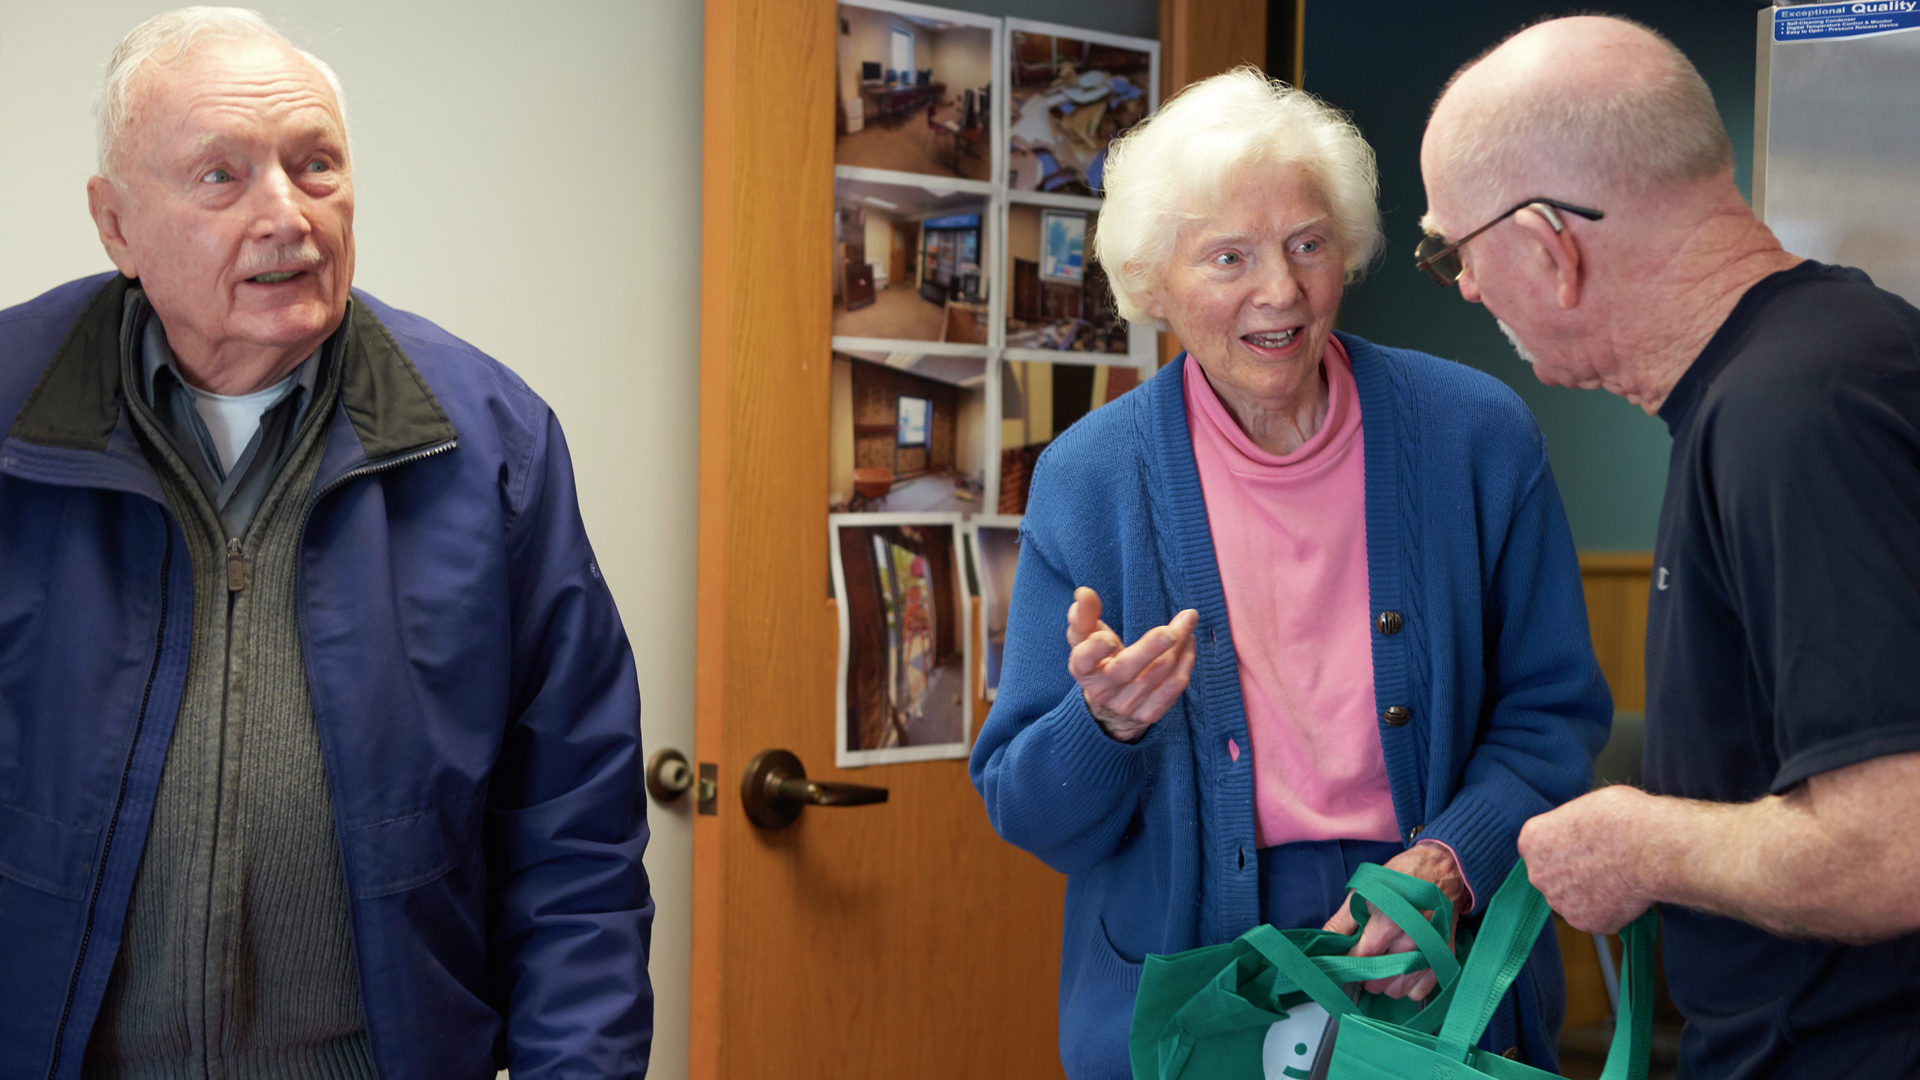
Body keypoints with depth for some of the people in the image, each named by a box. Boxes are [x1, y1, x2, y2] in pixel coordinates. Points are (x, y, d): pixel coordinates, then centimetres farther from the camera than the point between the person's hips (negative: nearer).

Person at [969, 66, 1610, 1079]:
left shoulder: (1476, 434, -7)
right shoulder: (1086, 479, -8)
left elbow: (1552, 711, 1)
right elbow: (1029, 815, -5)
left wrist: (1447, 863, -16)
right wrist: (1106, 725, -26)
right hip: (1179, 990, 0)